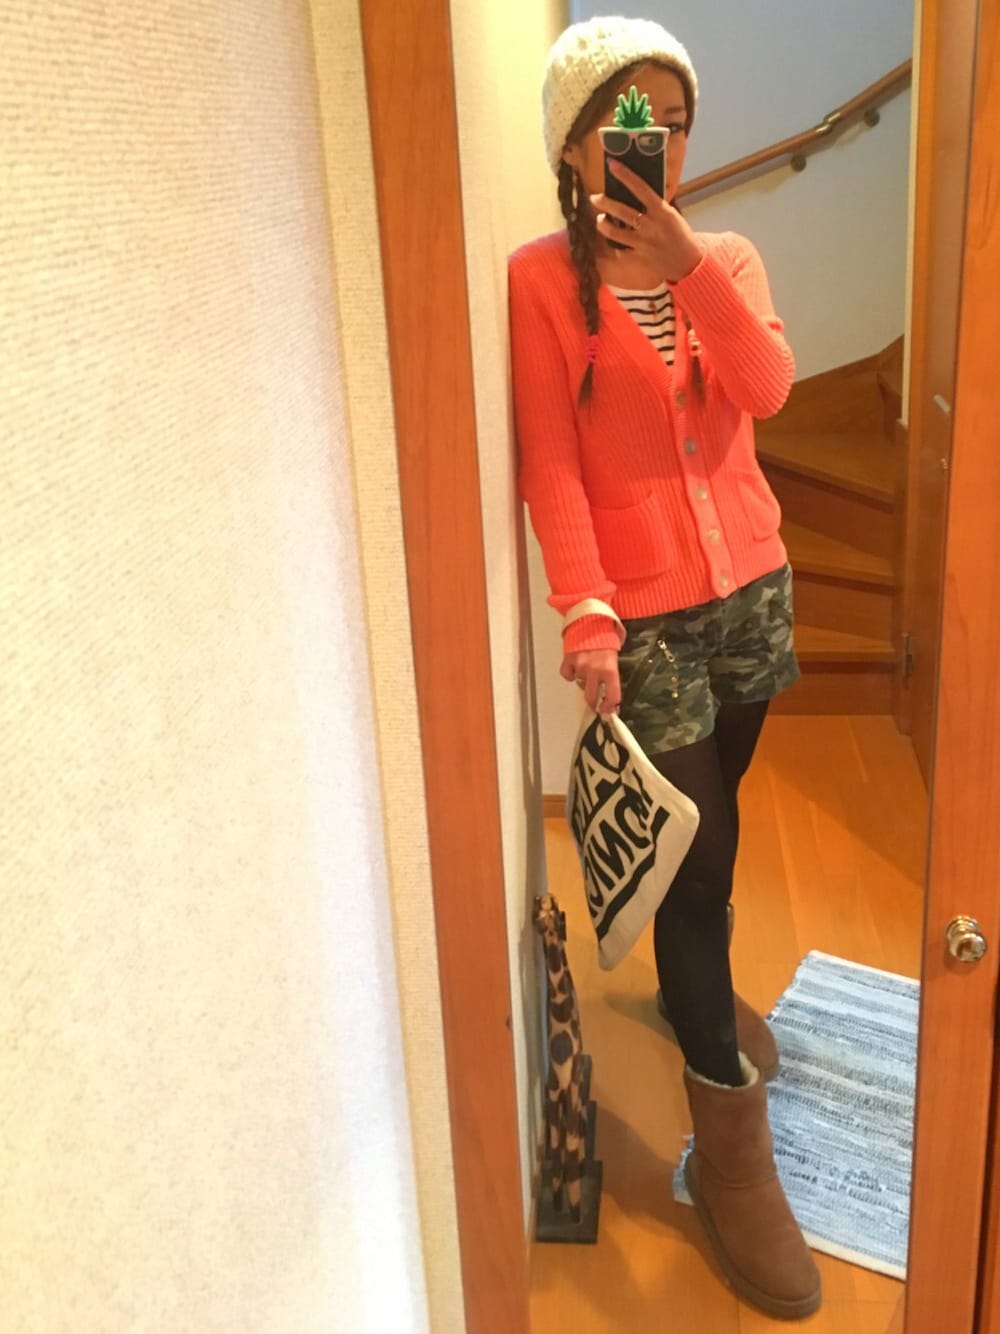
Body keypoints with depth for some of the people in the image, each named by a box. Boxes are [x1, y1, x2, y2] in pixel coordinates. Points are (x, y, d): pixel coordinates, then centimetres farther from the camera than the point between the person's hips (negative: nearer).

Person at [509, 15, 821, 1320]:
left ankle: (698, 980, 49)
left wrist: (689, 268, -24)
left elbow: (768, 387, -12)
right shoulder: (541, 278, -6)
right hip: (645, 614, -5)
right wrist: (585, 612, -22)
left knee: (709, 826, 20)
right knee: (694, 849, -4)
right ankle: (729, 1143, 10)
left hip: (753, 590, 5)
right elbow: (549, 463, -13)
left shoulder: (725, 258, 7)